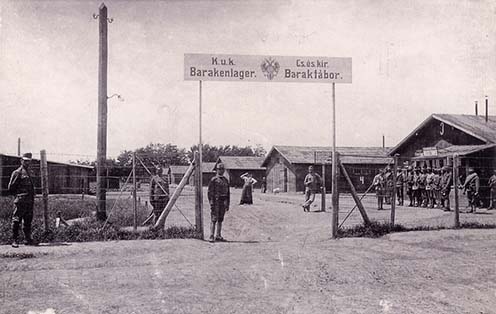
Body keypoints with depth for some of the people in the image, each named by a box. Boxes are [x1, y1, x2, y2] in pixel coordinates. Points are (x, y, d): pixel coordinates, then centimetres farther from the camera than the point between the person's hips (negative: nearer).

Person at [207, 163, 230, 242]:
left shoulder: (226, 180, 14)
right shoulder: (213, 180, -4)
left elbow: (228, 192, 17)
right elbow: (210, 192, -8)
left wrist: (227, 204, 13)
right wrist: (211, 203, -15)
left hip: (223, 202, 6)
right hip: (216, 201, -6)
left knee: (220, 220, 9)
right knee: (214, 219, -7)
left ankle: (218, 236, 15)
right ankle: (211, 237, -7)